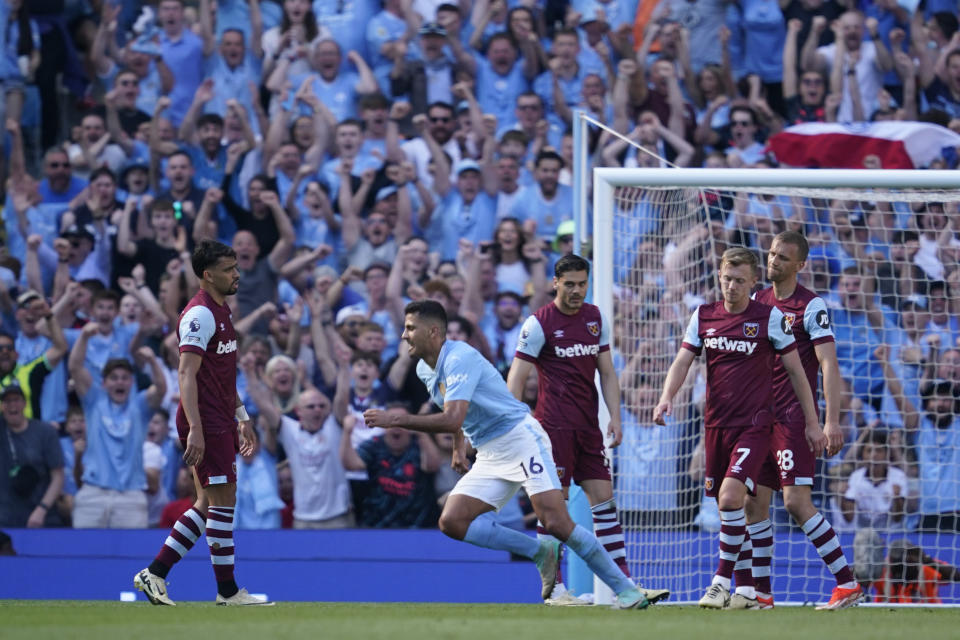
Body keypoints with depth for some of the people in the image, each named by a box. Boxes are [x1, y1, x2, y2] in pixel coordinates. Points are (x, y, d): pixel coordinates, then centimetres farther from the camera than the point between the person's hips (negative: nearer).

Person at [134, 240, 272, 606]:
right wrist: (195, 431, -27)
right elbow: (186, 374, -21)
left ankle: (155, 573, 12)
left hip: (220, 423, 10)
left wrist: (242, 418, 25)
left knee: (208, 504, 11)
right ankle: (228, 591, 1)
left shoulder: (220, 312, 17)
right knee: (222, 501, -5)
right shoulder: (200, 315, -15)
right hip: (206, 424, -10)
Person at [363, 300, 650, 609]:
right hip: (489, 454, 9)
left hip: (520, 437, -9)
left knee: (557, 524, -19)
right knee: (452, 521, -9)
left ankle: (626, 589, -10)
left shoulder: (460, 358, -19)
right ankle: (539, 552, 1)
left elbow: (452, 419, -31)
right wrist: (459, 446, 25)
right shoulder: (425, 370, 10)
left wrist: (395, 419, -28)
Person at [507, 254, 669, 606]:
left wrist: (615, 417, 5)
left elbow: (607, 373, 16)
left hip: (588, 426, 6)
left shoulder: (596, 319, 11)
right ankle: (553, 589, -2)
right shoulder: (539, 324, -6)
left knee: (604, 500, 3)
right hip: (553, 425, -6)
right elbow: (516, 379, -7)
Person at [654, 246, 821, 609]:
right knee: (728, 507, 7)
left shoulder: (770, 318, -4)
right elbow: (683, 361, 4)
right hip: (715, 425, 5)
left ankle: (722, 582, -13)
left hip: (754, 425, -5)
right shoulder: (703, 316, 7)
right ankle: (746, 590, 16)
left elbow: (795, 370, 1)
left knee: (731, 497, -21)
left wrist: (812, 422, 2)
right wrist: (667, 398, -16)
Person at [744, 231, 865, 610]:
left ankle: (847, 584, -10)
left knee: (796, 502, -15)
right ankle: (762, 593, 11)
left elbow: (829, 365, -13)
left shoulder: (811, 306, -7)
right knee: (754, 503, 3)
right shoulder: (758, 302, 13)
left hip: (795, 418, -7)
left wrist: (831, 421, -21)